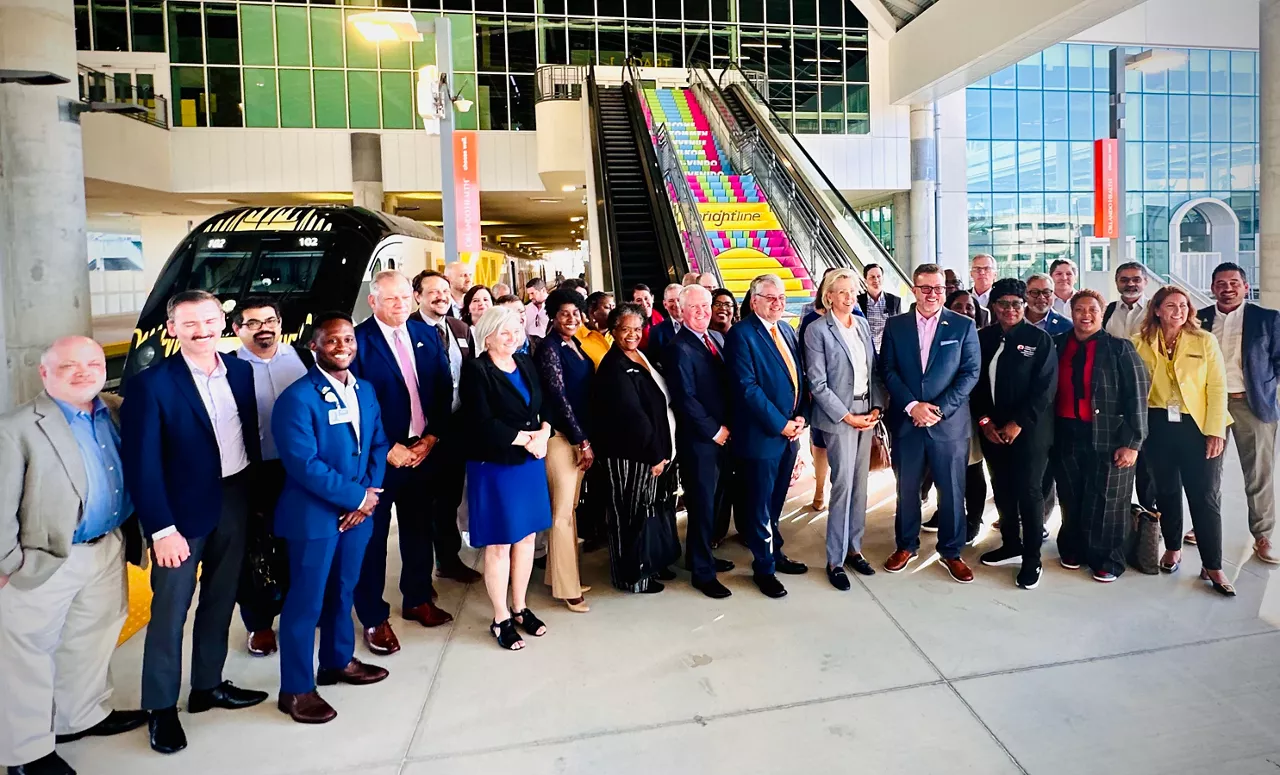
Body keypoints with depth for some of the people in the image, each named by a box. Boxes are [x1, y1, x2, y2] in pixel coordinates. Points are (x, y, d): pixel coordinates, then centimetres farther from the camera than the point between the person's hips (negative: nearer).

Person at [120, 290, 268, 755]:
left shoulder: (240, 371, 2)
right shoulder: (151, 384, -13)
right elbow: (141, 464, -14)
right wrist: (162, 529, -17)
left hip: (236, 503, 5)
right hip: (183, 511, -5)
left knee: (220, 601, 18)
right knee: (170, 610, 7)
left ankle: (208, 685, 35)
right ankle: (161, 707, 23)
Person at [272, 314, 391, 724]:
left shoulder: (365, 390, 7)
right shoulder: (297, 397, -17)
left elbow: (378, 445, 8)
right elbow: (304, 463, -22)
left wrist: (369, 494, -8)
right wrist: (357, 496, -17)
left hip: (358, 511, 7)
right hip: (314, 515, -7)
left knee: (342, 591, 21)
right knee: (306, 601, 5)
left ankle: (338, 661, 39)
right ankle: (296, 690, 20)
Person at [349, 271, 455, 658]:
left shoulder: (427, 335, 5)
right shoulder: (357, 341, -11)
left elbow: (444, 389, 6)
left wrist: (432, 437, -4)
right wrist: (389, 450, -14)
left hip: (422, 450, 5)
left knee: (419, 529, 17)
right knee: (372, 536, 6)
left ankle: (418, 599, 35)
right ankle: (374, 618, 19)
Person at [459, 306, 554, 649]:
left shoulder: (526, 364, 9)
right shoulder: (476, 369, -11)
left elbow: (543, 407, 9)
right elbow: (482, 423, -19)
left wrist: (543, 432, -11)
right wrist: (526, 438, -15)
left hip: (530, 463, 6)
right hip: (493, 466, -6)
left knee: (526, 536, 12)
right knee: (499, 543, 3)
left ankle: (520, 607, 28)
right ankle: (501, 618, 17)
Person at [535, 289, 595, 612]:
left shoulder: (576, 346, 12)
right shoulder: (549, 348, -11)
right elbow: (558, 397, -16)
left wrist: (585, 439, 9)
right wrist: (583, 442, -15)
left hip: (580, 435, 8)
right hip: (560, 436, -8)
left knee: (571, 507, 14)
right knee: (562, 511, -3)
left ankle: (563, 572, 26)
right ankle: (566, 586, 5)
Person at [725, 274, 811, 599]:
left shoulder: (787, 330, 11)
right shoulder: (741, 334, -13)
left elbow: (800, 377, 12)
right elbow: (747, 387, -19)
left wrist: (801, 417, -2)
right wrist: (780, 424, -17)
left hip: (790, 431, 7)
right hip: (760, 435, -7)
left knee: (776, 501, 19)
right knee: (760, 505, 6)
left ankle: (775, 553, 36)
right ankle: (764, 568, 20)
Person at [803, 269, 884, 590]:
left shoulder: (863, 324, 9)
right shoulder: (817, 330, -8)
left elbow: (874, 369, 12)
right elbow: (817, 383, -11)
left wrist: (877, 407, -1)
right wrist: (847, 416, -13)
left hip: (867, 414, 6)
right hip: (838, 417, -6)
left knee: (860, 485, 11)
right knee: (843, 486, -4)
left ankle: (854, 548, 24)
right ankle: (835, 560, 8)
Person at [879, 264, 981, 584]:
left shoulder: (963, 326, 1)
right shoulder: (895, 326, 4)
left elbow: (970, 372, -3)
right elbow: (888, 371, 0)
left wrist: (940, 409, -13)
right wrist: (912, 406, -12)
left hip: (950, 423, -1)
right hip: (906, 422, 1)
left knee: (952, 491, 7)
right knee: (906, 488, 12)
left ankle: (951, 551, 23)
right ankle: (906, 545, 28)